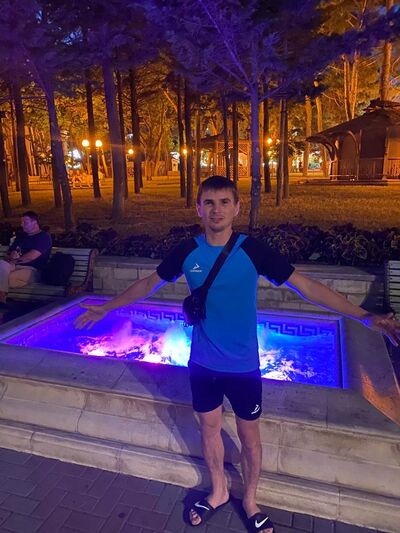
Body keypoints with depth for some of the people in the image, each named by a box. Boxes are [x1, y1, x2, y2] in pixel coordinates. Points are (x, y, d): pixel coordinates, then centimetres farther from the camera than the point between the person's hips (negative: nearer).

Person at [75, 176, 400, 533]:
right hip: (203, 363, 2)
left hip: (243, 366, -2)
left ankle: (249, 500, 43)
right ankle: (219, 492, 47)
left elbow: (307, 286, -14)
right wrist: (106, 308, 10)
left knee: (249, 435, 15)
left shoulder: (252, 250, -15)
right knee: (209, 427, 19)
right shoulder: (187, 251, -8)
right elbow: (148, 284, 6)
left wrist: (365, 317, -19)